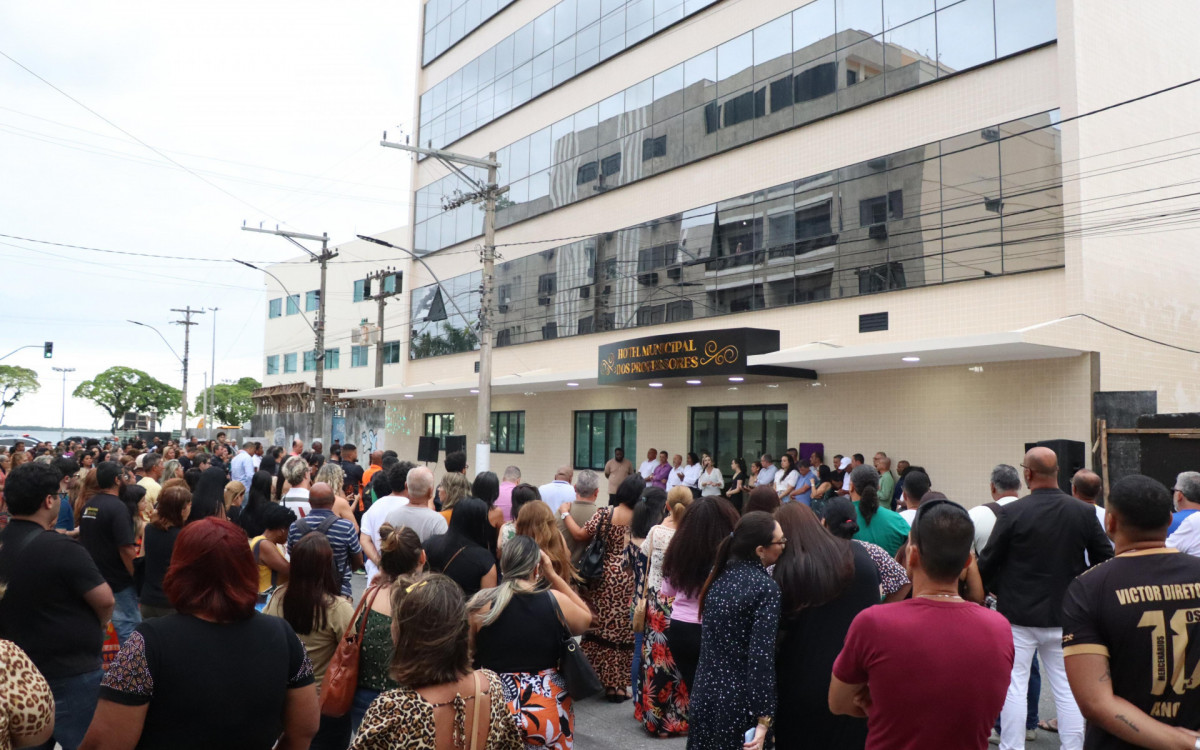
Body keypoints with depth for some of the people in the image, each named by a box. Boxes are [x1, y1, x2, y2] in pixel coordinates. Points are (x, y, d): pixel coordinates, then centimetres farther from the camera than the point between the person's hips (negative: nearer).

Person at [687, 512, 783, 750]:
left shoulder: (719, 576, 5)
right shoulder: (766, 588, -16)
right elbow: (761, 656, -21)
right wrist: (764, 718, -18)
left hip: (704, 697, 6)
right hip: (739, 707, -6)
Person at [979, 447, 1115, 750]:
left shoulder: (1012, 512, -14)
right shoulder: (1084, 512, -4)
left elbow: (987, 562, -9)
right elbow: (1104, 558, 4)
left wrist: (1000, 590, 9)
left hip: (1018, 613, -3)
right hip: (1064, 614, 4)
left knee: (1014, 685, 5)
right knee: (1066, 688, 11)